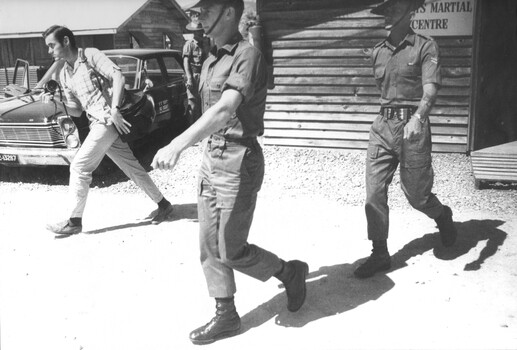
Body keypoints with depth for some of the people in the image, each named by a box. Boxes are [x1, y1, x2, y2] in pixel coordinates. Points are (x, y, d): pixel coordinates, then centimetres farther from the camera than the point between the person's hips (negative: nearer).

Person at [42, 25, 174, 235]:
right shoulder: (64, 75, 17)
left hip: (108, 121, -8)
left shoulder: (90, 55, -4)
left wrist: (114, 110, -22)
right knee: (133, 168, 12)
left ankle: (75, 221, 2)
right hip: (96, 123, 8)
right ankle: (163, 204, 24)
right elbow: (77, 111, 17)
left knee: (79, 168, -8)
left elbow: (118, 76, -15)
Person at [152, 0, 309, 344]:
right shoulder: (211, 60, 13)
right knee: (210, 244, 11)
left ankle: (290, 272, 25)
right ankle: (226, 316, 24)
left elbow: (225, 109, -29)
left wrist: (178, 144, -39)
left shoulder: (248, 55, -15)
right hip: (211, 157, 9)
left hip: (238, 162, -9)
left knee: (231, 251, 0)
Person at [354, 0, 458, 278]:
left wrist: (418, 117, -34)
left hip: (412, 126, -4)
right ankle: (380, 254, 9)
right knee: (374, 192, -2)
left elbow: (430, 89, -18)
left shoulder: (425, 47, -5)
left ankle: (443, 216, 39)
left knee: (416, 194, 5)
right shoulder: (377, 52, 11)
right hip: (382, 126, 5)